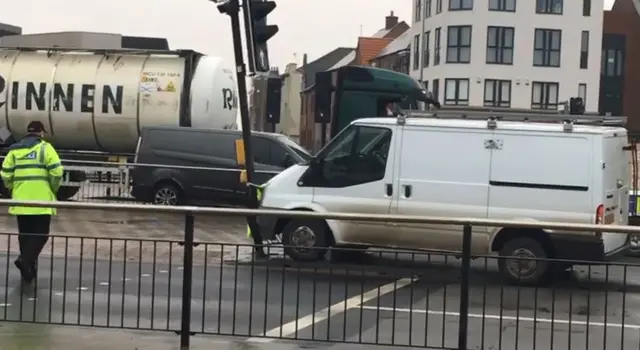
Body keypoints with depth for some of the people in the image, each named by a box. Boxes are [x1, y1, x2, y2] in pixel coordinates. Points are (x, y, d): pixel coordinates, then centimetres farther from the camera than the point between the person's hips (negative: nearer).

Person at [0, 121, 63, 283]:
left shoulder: (15, 150, 10)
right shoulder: (45, 148, -2)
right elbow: (56, 172, -11)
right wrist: (54, 189, 6)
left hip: (20, 201, 4)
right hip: (41, 200, -4)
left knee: (24, 234, 12)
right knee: (40, 234, 1)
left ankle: (28, 270, 15)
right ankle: (25, 259, -21)